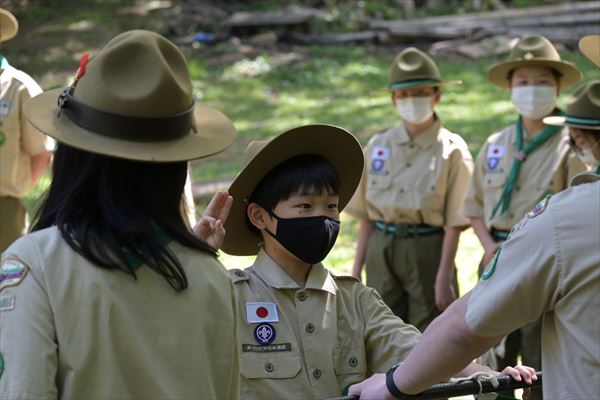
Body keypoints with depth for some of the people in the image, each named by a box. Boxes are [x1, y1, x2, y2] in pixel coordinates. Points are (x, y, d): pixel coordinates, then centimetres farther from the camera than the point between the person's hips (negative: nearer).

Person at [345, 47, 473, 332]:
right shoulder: (378, 146, 7)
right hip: (381, 252, 4)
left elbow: (454, 223, -6)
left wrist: (444, 277, -11)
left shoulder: (452, 151, -4)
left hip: (427, 250, -4)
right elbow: (366, 215, 10)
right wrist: (356, 269, 8)